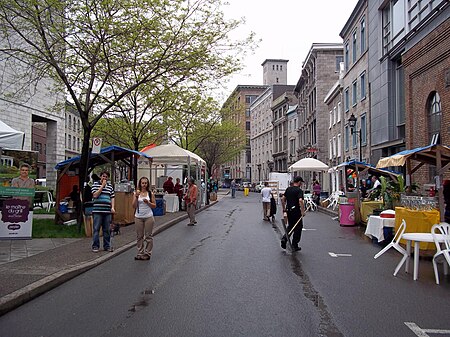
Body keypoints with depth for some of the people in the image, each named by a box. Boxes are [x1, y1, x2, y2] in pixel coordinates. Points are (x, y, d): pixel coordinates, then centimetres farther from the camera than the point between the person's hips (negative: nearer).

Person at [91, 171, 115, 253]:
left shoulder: (110, 186, 14)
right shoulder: (95, 184, 2)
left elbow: (112, 197, 14)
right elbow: (95, 195, -11)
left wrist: (112, 207, 2)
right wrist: (102, 186, -10)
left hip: (107, 211, 4)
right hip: (97, 210, -4)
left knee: (107, 229, 8)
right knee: (96, 229, -1)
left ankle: (107, 246, 16)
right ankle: (95, 246, 6)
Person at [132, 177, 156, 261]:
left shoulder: (150, 193, -1)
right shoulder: (136, 193, 2)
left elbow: (154, 206, 2)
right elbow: (134, 206, -2)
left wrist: (148, 202, -15)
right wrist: (136, 197, -14)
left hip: (148, 217, -1)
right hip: (138, 217, 2)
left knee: (148, 236, 3)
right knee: (139, 236, 8)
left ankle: (147, 253, 12)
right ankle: (140, 253, 18)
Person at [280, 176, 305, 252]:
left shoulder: (288, 189, 8)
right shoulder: (299, 190, -12)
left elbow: (283, 199, 9)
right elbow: (300, 201, -26)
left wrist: (284, 209, 16)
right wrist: (302, 211, -21)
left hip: (289, 211, 6)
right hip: (296, 211, -6)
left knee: (290, 226, 21)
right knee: (298, 228, 7)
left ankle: (284, 238, 1)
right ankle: (294, 245, 10)